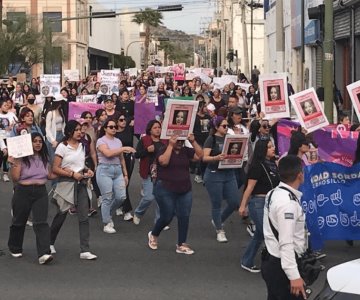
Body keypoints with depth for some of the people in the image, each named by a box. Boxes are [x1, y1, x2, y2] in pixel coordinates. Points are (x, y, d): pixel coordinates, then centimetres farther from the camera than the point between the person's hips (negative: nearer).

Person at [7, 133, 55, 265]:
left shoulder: (44, 158, 9)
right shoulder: (21, 158, -7)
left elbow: (50, 175, 18)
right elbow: (15, 178, -11)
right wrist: (13, 164, -22)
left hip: (41, 192, 3)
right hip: (23, 192, -2)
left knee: (41, 222, -12)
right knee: (19, 221, 14)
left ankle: (44, 254, -21)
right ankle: (15, 249, 36)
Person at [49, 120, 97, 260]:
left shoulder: (82, 146, 9)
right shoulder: (62, 147, -9)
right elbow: (55, 168, -12)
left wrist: (87, 170, 3)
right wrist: (72, 174, -19)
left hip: (81, 184, 5)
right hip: (66, 184, -5)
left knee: (84, 217, -4)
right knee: (61, 215, 9)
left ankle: (85, 250, -4)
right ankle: (50, 243, 32)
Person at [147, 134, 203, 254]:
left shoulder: (186, 151, 5)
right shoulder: (164, 150, -6)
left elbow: (200, 155, -4)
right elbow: (164, 161, -26)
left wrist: (193, 142, -13)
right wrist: (170, 145, -24)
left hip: (185, 191, 5)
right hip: (166, 190, -5)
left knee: (184, 217, 1)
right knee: (167, 217, 1)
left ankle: (181, 245, 10)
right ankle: (153, 235, 30)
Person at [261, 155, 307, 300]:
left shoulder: (274, 193, 6)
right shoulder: (288, 203, -22)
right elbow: (286, 243, -26)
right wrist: (294, 276, -26)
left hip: (271, 259, 10)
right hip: (282, 266, -10)